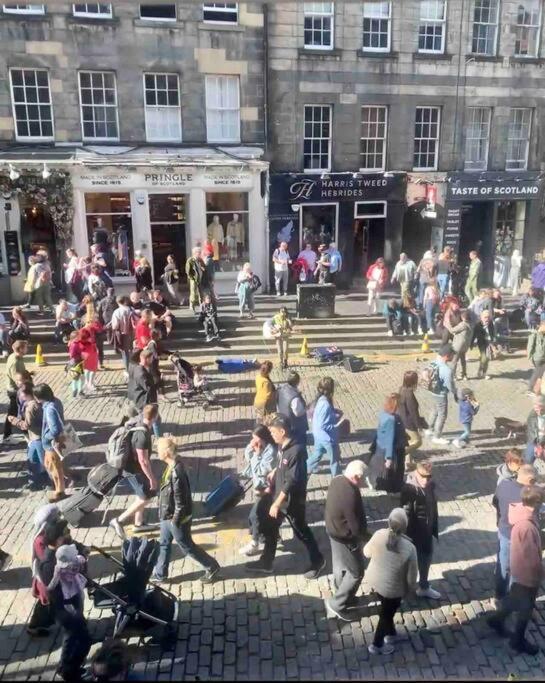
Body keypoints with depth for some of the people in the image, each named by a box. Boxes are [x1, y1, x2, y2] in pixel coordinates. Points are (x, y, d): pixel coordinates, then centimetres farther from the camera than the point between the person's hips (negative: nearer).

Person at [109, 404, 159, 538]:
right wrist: (152, 478, -20)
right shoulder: (142, 434, -31)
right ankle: (119, 521, 7)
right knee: (146, 498, 1)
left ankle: (138, 523, 34)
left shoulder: (139, 424, -2)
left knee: (143, 495, 21)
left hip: (131, 465, 9)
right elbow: (143, 460, -28)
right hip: (134, 470, -9)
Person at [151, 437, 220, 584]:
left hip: (176, 517, -9)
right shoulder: (172, 465, -2)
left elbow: (181, 499, -27)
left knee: (186, 546, 9)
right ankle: (159, 573, 38)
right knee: (164, 544, 21)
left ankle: (212, 567, 24)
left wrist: (176, 519, -19)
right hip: (168, 515, 9)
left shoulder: (176, 472, -33)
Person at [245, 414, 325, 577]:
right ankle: (266, 562, 36)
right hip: (277, 495, 8)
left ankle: (318, 561, 33)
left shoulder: (296, 451, -29)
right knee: (269, 528, 18)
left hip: (292, 501, -8)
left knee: (301, 532, 11)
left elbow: (292, 481, -28)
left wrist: (277, 504, -24)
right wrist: (273, 472, 4)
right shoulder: (282, 446, -2)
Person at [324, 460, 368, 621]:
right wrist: (365, 536, -8)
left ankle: (344, 597, 45)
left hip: (334, 530, 9)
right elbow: (356, 525, -24)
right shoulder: (350, 495, -35)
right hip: (345, 538, -9)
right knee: (356, 572, 9)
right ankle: (336, 604, 18)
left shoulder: (337, 480, -8)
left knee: (341, 567, 26)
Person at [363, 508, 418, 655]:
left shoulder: (379, 535, -21)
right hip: (392, 588, -4)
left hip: (373, 580, 4)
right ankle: (377, 645, 40)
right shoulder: (409, 548, -29)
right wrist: (411, 590, 3)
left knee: (386, 609, 31)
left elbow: (367, 552, -2)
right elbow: (411, 575, -16)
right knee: (386, 615, 22)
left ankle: (390, 634, 52)